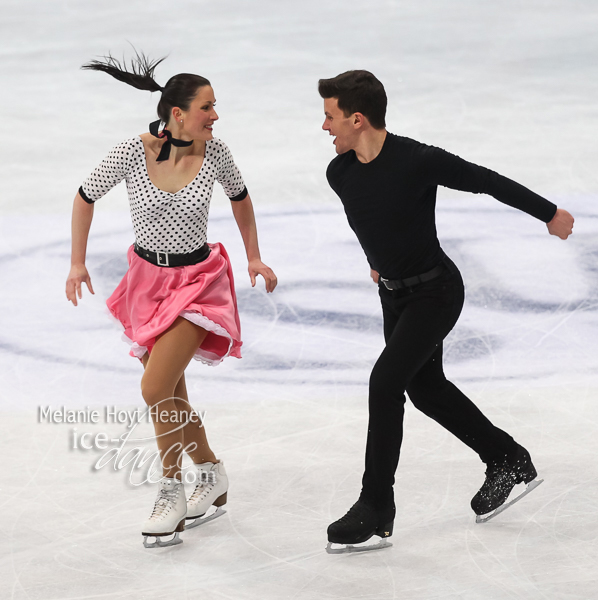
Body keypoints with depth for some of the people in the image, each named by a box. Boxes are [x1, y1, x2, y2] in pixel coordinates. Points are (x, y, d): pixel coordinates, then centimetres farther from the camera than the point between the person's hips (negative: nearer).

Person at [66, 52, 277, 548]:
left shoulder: (215, 153, -14)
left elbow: (240, 197, 8)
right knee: (171, 397, 11)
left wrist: (255, 258, 13)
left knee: (156, 391, -15)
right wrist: (77, 263, 6)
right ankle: (212, 475, 32)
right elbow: (86, 197, 0)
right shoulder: (132, 153, -17)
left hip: (197, 280, -2)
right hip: (148, 279, 2)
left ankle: (172, 492, 3)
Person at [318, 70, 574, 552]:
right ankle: (509, 462, 36)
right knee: (426, 387, 17)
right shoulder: (340, 173, -6)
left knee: (385, 382, -18)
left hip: (435, 291, -8)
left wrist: (550, 214, -1)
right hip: (394, 294, 8)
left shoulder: (419, 161, -25)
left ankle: (376, 511, -11)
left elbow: (487, 182, -12)